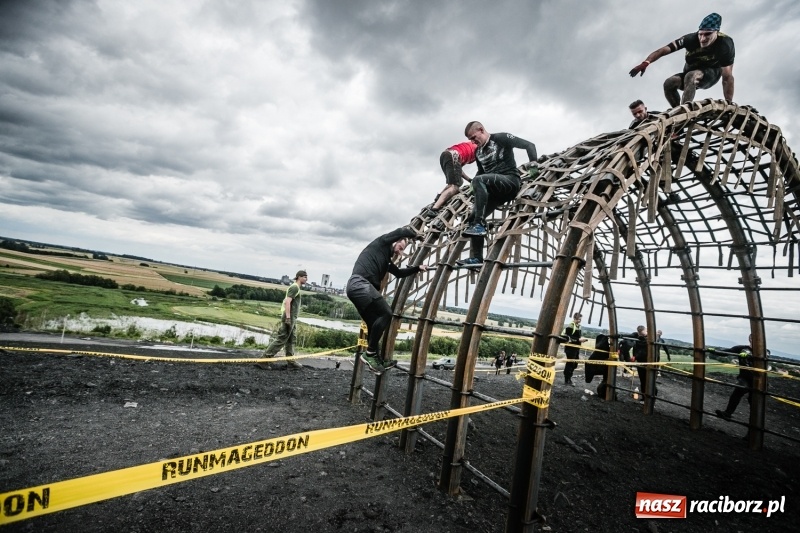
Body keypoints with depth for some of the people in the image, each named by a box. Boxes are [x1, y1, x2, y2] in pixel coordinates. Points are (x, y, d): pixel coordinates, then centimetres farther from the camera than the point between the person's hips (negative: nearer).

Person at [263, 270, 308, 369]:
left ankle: (291, 361, 15)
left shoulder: (295, 287, 18)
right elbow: (287, 302, -21)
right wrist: (288, 317, -25)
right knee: (281, 339, -6)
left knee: (291, 340, 11)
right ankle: (266, 356, -1)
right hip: (289, 317, -10)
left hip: (292, 318, 10)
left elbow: (285, 301, 23)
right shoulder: (295, 287, -11)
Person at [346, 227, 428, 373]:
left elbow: (399, 273, 36)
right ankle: (370, 353, -10)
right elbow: (402, 231, -1)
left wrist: (418, 268, 32)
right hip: (360, 283, -10)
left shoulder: (386, 260, 30)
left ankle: (373, 357, 12)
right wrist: (417, 236, 17)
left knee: (374, 323, 8)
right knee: (385, 314, -14)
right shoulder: (381, 243, 8)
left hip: (356, 287, 10)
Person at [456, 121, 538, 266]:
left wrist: (533, 162, -19)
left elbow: (529, 145, -5)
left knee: (479, 180, -32)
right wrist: (474, 190, 19)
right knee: (473, 217, -8)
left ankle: (480, 224, -37)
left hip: (511, 180, -7)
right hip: (494, 190, 7)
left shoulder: (501, 139, 0)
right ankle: (476, 257, -10)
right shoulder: (478, 152, 19)